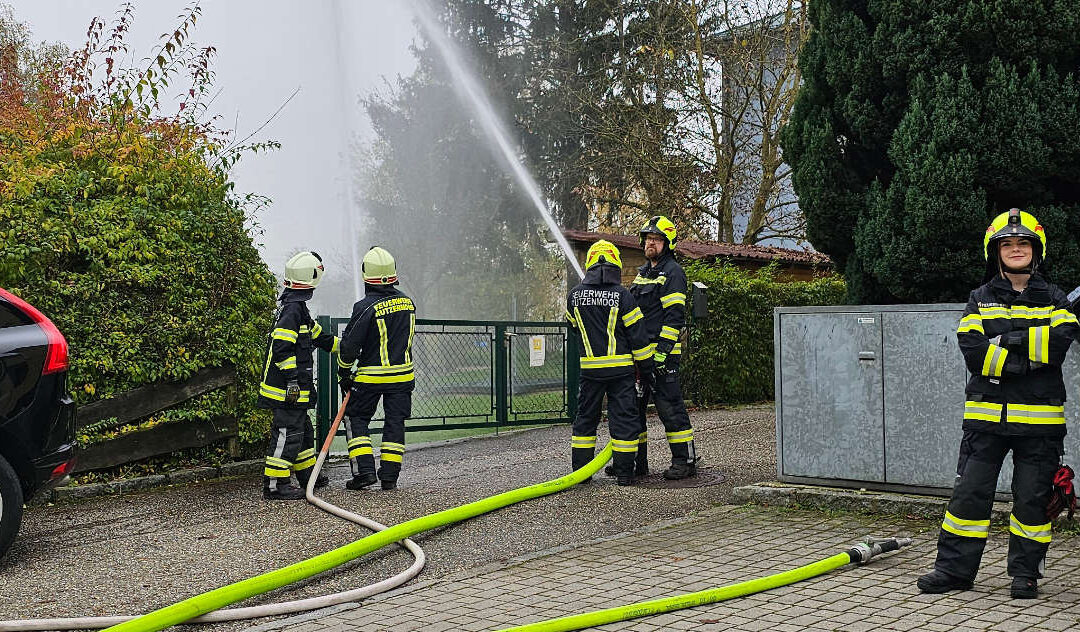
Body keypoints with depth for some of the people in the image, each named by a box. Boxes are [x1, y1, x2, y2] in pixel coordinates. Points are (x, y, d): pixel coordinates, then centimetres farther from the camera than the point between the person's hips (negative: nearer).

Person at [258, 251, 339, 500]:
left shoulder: (296, 305, 16)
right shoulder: (292, 308, -17)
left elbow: (317, 335, 29)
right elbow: (281, 347, -23)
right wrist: (293, 378, -22)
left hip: (295, 388, 11)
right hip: (288, 387, -11)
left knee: (303, 430, 20)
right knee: (288, 433, -9)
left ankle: (308, 475, 32)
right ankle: (274, 485, -6)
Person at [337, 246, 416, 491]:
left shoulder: (365, 307, -16)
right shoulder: (407, 302, 2)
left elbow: (350, 345, -12)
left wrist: (344, 374, 1)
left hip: (371, 376, -4)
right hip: (403, 374, 5)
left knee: (357, 419, 10)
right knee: (395, 422, 10)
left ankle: (364, 471, 1)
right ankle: (389, 476, 12)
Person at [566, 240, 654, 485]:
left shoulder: (575, 294, 1)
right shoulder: (622, 295, -9)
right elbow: (637, 335, -7)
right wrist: (646, 368, 1)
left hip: (589, 368, 3)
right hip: (620, 368, -3)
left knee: (585, 417, 13)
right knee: (623, 418, 4)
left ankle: (580, 470, 16)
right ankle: (624, 472, 6)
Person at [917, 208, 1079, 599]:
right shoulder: (980, 300, 8)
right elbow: (973, 353, -8)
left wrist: (1006, 340, -15)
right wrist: (1029, 360, -13)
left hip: (1039, 418, 0)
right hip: (987, 415, 0)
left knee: (1033, 497, 5)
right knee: (970, 491, 1)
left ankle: (1025, 572, 18)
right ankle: (954, 568, 9)